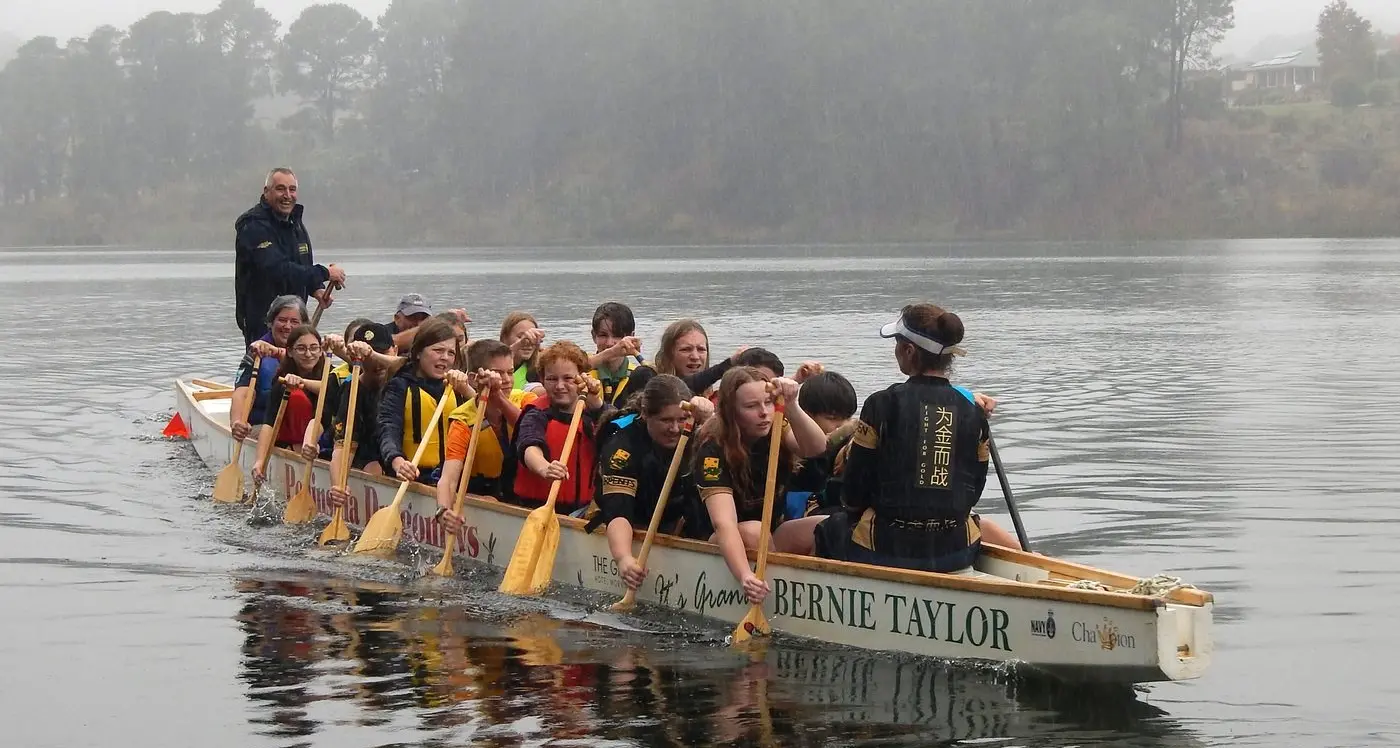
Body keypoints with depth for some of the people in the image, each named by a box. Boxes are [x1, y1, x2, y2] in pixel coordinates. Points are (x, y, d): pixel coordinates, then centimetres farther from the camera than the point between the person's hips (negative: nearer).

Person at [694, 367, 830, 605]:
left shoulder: (776, 431, -7)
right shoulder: (713, 450, -23)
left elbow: (816, 447, -29)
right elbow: (724, 522, -36)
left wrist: (790, 406, -47)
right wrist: (745, 576, -52)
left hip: (776, 535, 4)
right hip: (733, 543, -4)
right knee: (752, 532, -37)